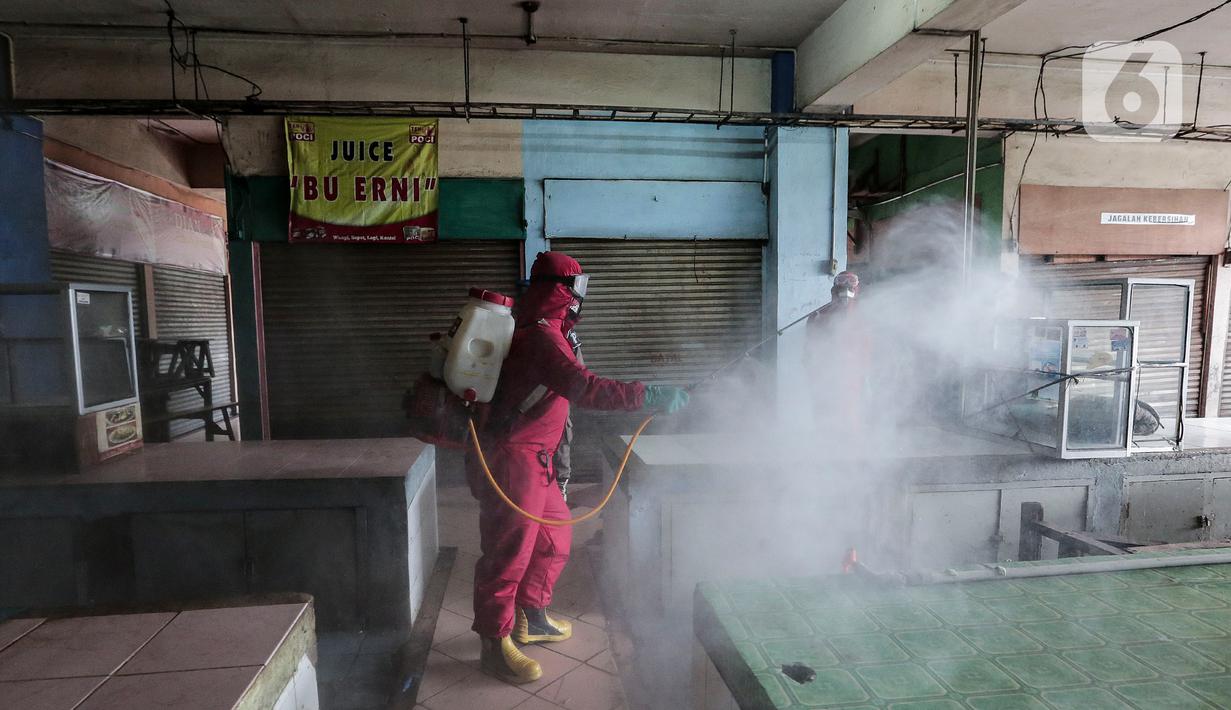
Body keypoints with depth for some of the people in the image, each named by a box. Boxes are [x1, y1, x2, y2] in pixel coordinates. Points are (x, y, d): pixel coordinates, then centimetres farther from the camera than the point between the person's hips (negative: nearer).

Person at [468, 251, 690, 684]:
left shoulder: (540, 332, 14)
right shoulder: (542, 336, -20)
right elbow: (584, 389, -31)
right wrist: (651, 397, -28)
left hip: (531, 460, 10)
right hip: (512, 461, -10)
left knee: (555, 534, 19)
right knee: (510, 550, 0)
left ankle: (530, 617, 34)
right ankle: (496, 643, 16)